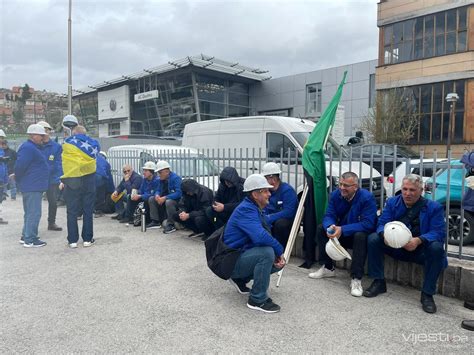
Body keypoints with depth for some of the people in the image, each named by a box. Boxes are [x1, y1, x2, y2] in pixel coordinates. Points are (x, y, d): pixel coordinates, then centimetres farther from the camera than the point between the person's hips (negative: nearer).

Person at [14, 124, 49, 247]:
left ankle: (25, 236, 28)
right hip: (32, 187, -11)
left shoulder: (34, 148, 17)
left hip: (34, 186, 11)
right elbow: (20, 166, -21)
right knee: (34, 213, -6)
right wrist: (19, 179, -6)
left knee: (30, 213, 18)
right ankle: (30, 240, 0)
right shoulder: (28, 148, -16)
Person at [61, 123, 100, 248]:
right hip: (88, 179, 1)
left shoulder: (66, 144, 2)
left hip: (71, 180, -1)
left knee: (72, 211, 7)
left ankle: (72, 240, 10)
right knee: (88, 210, 8)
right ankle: (87, 239, 12)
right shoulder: (93, 143, 6)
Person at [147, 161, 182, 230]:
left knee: (168, 202, -37)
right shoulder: (161, 179, 4)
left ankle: (171, 224, -22)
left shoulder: (176, 178, -20)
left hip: (176, 200, -8)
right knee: (151, 199, -1)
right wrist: (157, 195, -15)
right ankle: (155, 221, 2)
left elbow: (178, 193, -29)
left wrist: (165, 198, -33)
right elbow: (158, 190, 11)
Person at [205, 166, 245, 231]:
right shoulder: (222, 185, -2)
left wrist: (224, 207, -32)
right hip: (225, 211, 6)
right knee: (209, 210, -14)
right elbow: (217, 198, 5)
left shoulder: (243, 185, -21)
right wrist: (215, 205, -20)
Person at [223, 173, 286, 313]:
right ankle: (257, 300, -13)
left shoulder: (256, 208, 9)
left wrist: (278, 255, -10)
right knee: (267, 253, -30)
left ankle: (240, 279, 19)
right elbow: (260, 237, -37)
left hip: (243, 255, 10)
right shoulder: (246, 209, -22)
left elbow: (266, 235, 8)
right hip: (232, 260, -10)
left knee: (278, 262, 7)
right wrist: (279, 250, -21)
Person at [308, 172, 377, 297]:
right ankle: (328, 268, 2)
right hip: (340, 232, 6)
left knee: (360, 235, -37)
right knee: (321, 228, -12)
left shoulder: (367, 197, -23)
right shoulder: (335, 195, -7)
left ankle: (356, 279, -30)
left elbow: (368, 224, -31)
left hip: (361, 234, -5)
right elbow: (328, 216, -10)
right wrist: (330, 227, -35)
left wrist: (342, 230, -39)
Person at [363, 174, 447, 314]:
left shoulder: (434, 207, -7)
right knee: (373, 239, -21)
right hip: (396, 248, 2)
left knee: (436, 248, -34)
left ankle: (427, 294, -19)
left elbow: (439, 232, -15)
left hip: (420, 251, -2)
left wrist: (418, 240, -35)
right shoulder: (392, 202, 2)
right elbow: (382, 223, -5)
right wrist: (385, 234, -31)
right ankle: (379, 282, -7)